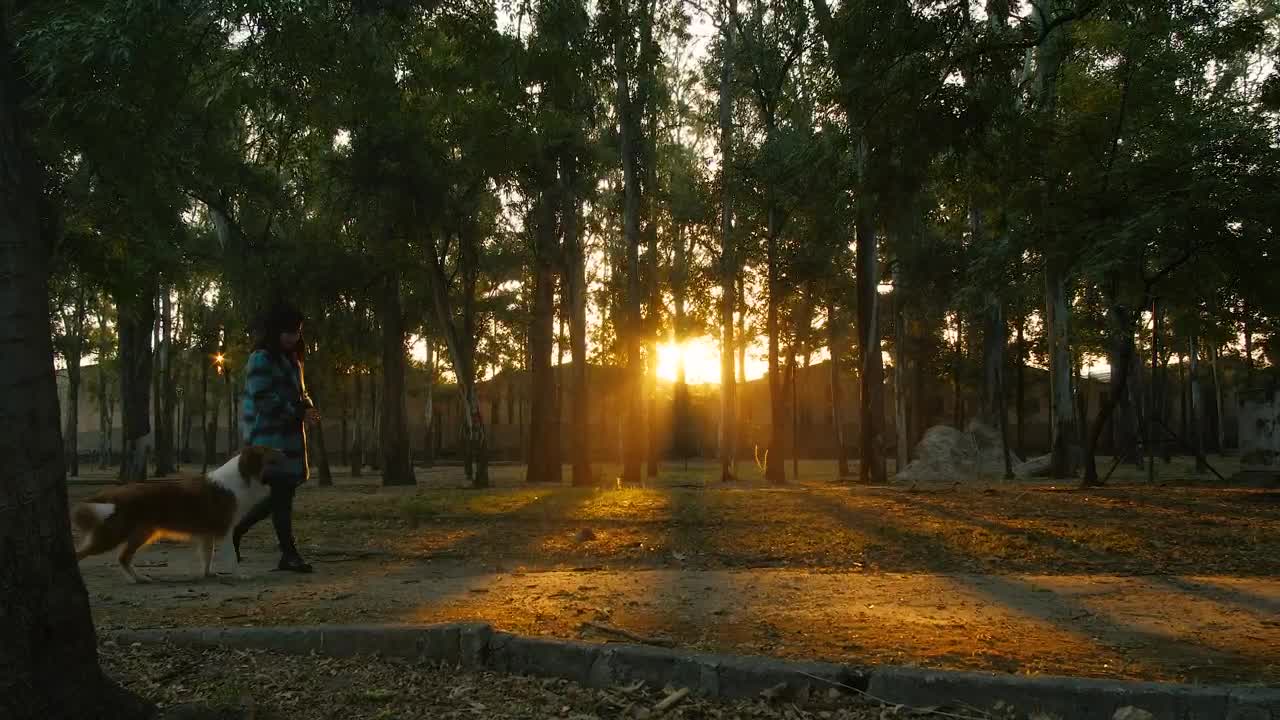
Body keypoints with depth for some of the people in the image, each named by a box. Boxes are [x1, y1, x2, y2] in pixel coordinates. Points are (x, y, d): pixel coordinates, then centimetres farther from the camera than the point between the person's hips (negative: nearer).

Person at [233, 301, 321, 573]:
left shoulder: (291, 359, 18)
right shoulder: (262, 359, -9)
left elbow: (299, 392, 25)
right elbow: (264, 400, -17)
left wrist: (308, 408, 2)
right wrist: (300, 412, -20)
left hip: (289, 435, 9)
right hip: (269, 436, -9)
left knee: (282, 493, 8)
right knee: (281, 492, -7)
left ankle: (236, 531, 24)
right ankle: (289, 554, -2)